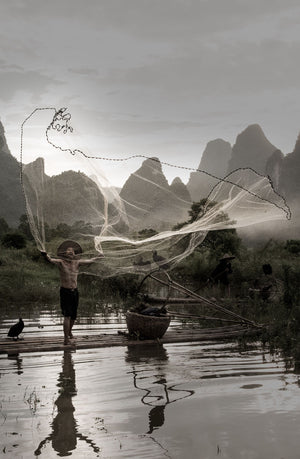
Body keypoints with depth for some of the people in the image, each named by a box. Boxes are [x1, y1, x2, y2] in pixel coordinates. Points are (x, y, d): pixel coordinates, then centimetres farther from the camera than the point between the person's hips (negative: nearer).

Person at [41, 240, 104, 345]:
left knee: (73, 315, 13)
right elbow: (50, 260, -25)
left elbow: (90, 261, 21)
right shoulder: (61, 262, -7)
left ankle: (69, 331, 40)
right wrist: (45, 255, -46)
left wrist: (98, 257, 33)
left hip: (75, 292, 5)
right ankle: (66, 339, -7)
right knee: (67, 315, -12)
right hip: (65, 292, -5)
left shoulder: (77, 263, 6)